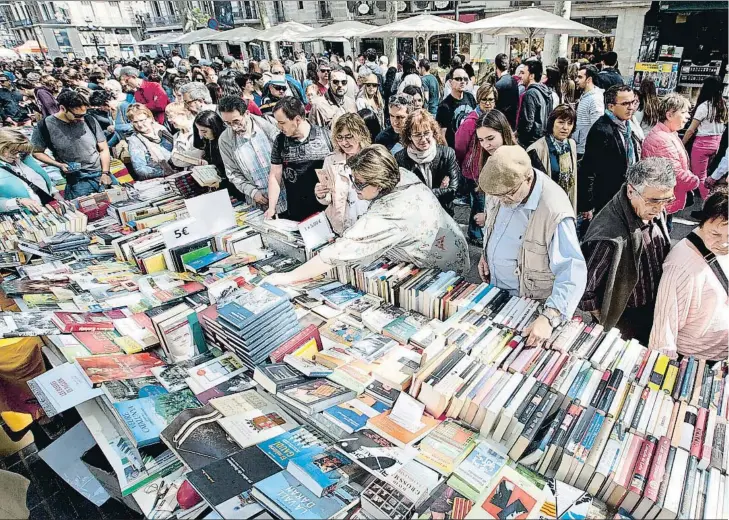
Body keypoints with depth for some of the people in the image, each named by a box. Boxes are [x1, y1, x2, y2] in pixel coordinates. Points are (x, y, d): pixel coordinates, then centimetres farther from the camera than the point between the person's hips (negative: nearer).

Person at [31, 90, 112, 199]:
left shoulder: (89, 120, 2)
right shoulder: (45, 126, -4)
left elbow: (104, 149, 6)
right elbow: (37, 152, 7)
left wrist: (105, 173, -5)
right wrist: (59, 165, -8)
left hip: (101, 174, 2)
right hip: (77, 180, -2)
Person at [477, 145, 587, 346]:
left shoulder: (554, 211, -33)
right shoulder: (502, 188, -12)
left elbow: (572, 272, -35)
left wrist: (549, 317, -45)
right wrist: (486, 252, -1)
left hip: (529, 301, -6)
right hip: (494, 288, 6)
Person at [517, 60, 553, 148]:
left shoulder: (530, 94, -18)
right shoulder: (546, 91, 9)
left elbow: (527, 122, -23)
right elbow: (549, 116, 16)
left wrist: (516, 133, -7)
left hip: (530, 142, -9)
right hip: (543, 137, 9)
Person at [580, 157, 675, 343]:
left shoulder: (654, 211, -12)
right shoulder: (608, 235, -37)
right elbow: (584, 291, -27)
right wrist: (607, 326, -13)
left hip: (656, 308, 7)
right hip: (626, 318, -7)